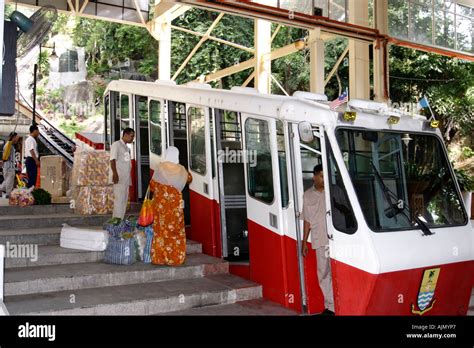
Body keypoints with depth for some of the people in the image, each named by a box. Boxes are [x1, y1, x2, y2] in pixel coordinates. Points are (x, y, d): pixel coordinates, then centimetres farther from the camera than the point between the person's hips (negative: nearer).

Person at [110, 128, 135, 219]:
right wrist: (115, 173, -24)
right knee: (119, 199, -12)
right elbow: (113, 160, -13)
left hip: (126, 178, 8)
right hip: (119, 177, -8)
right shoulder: (116, 145, -3)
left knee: (124, 200, 7)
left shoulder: (127, 148, 20)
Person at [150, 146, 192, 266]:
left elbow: (152, 185, -1)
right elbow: (189, 178, 22)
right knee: (176, 229, 7)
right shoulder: (181, 169, 1)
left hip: (161, 202, -1)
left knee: (161, 229, 4)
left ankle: (160, 258, 6)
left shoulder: (160, 167, -6)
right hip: (176, 202, 1)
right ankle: (175, 258, 8)